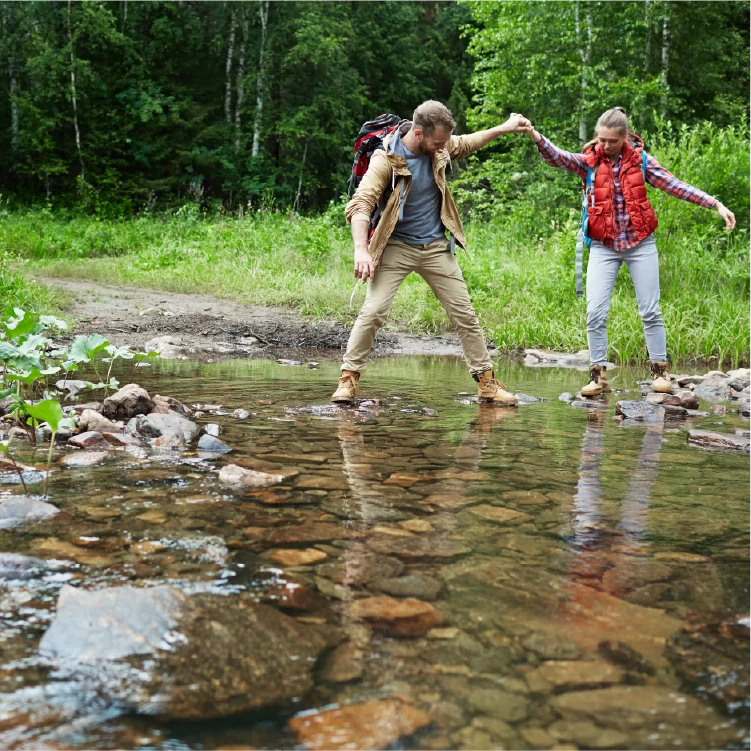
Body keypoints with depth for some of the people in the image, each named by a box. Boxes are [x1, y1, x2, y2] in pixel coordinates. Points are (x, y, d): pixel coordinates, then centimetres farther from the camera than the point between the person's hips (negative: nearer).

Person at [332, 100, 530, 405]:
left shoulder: (437, 147, -2)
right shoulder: (387, 159, -19)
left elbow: (465, 144, 21)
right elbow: (360, 204, -26)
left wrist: (504, 128, 17)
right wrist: (361, 250, -38)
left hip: (436, 247, 5)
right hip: (396, 247, -5)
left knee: (465, 314, 4)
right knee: (373, 312, -16)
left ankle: (487, 382, 14)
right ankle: (349, 378, -1)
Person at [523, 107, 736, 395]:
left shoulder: (640, 159, 0)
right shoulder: (588, 161, -1)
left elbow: (674, 186, -2)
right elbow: (557, 158, -18)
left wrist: (715, 204, -8)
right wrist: (536, 137, -39)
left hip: (641, 244, 0)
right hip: (603, 247, 0)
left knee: (650, 311, 3)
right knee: (595, 313, -7)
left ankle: (660, 370, 16)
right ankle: (599, 375, 4)